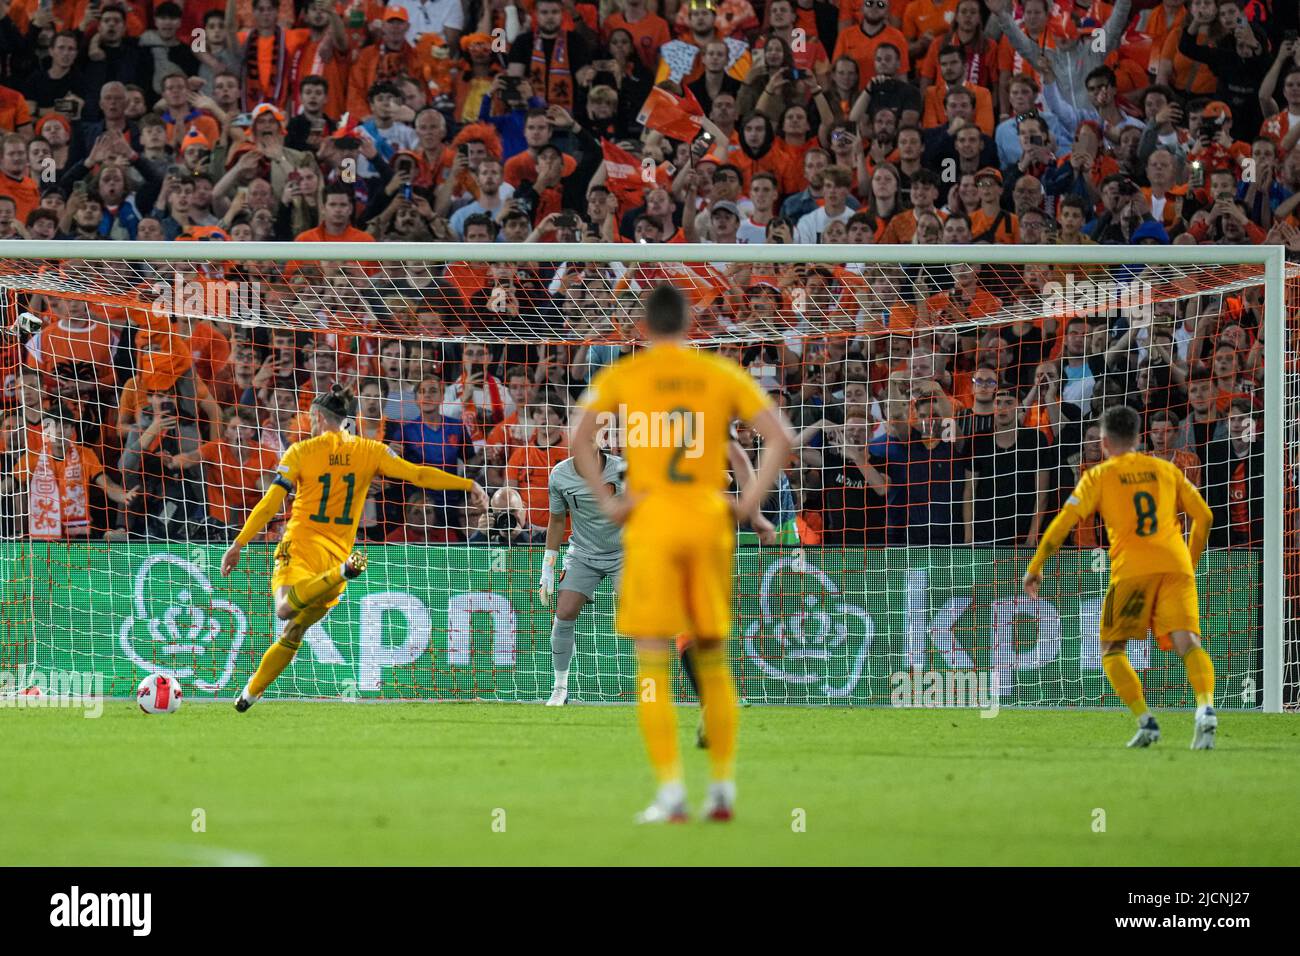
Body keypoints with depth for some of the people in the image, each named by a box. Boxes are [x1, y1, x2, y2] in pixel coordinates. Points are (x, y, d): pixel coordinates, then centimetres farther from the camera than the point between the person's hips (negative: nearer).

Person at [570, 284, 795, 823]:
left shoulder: (623, 376, 3)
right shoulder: (723, 374, 8)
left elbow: (579, 437, -13)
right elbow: (782, 438, 1)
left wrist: (606, 503, -8)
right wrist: (750, 500, 2)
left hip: (650, 517, -3)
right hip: (710, 519, 3)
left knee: (653, 666, -1)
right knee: (713, 658, 14)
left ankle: (671, 793, -11)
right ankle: (723, 788, 12)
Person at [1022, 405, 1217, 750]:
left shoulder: (1099, 476, 10)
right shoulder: (1166, 470, 19)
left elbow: (1064, 522, 1)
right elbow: (1204, 516, 17)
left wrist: (1035, 567, 8)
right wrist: (1191, 561, 30)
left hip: (1131, 569, -3)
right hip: (1176, 566, 3)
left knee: (1112, 650, 10)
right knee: (1187, 642, -8)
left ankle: (1145, 721, -7)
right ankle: (1206, 709, -34)